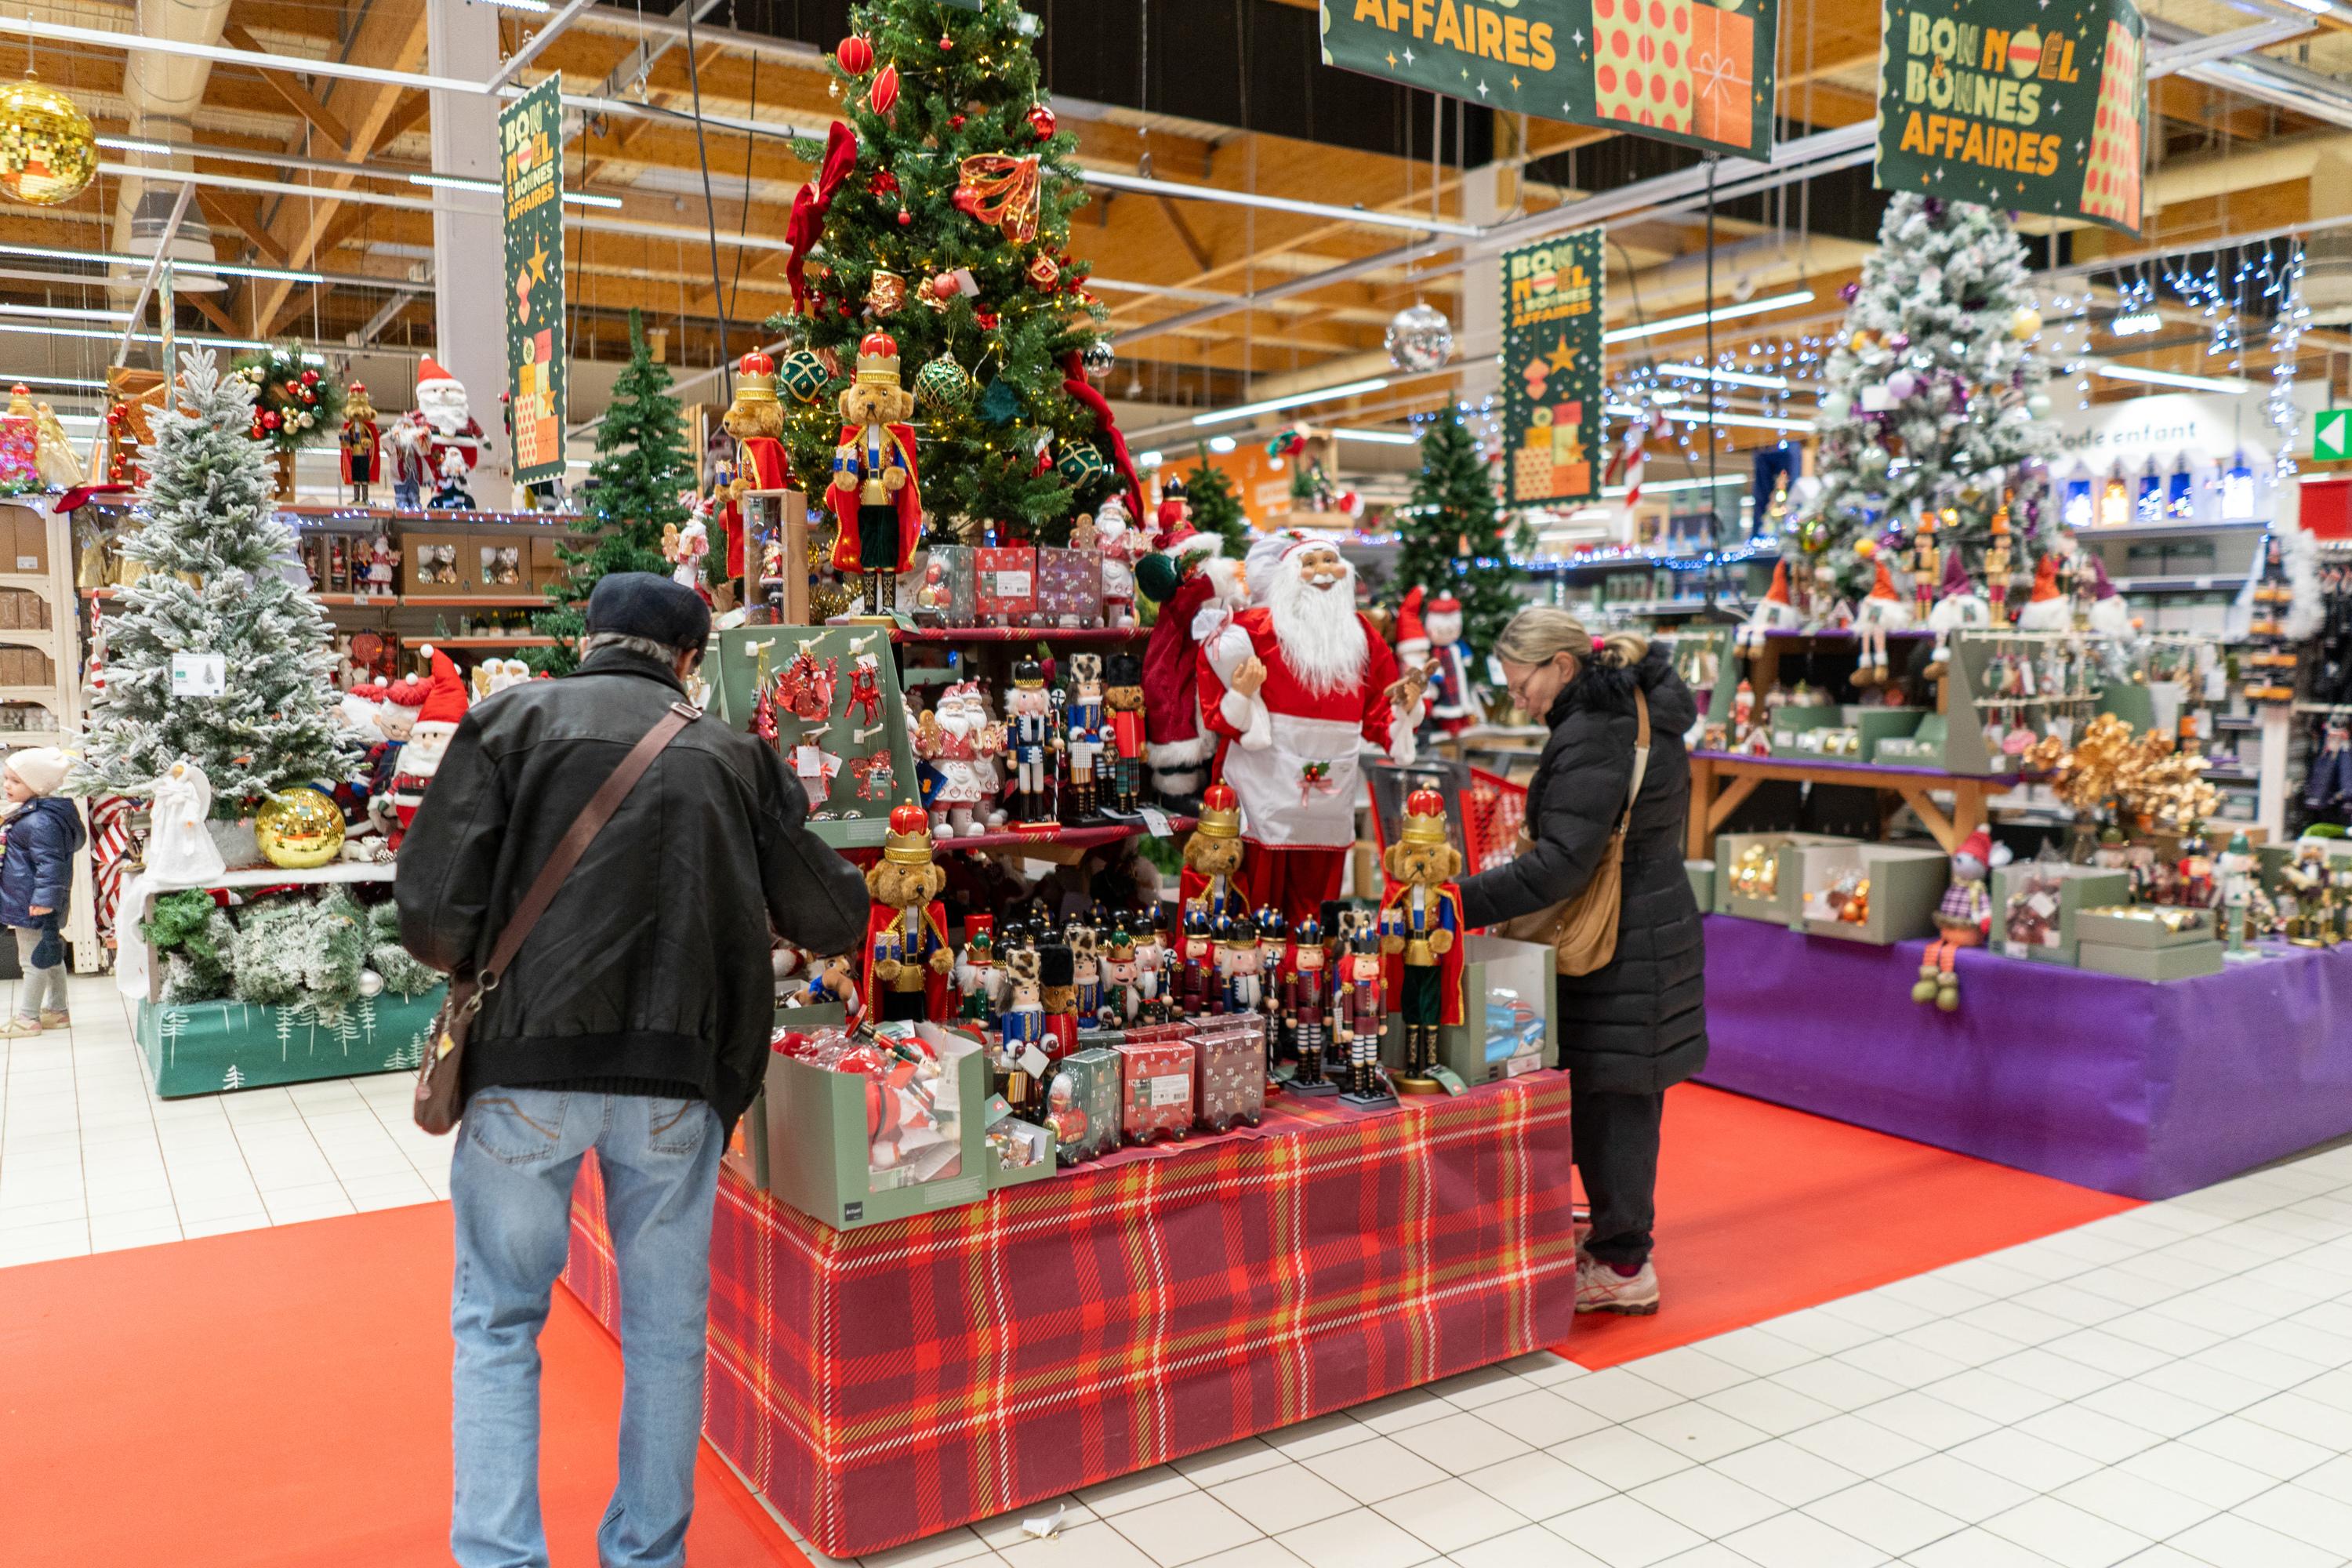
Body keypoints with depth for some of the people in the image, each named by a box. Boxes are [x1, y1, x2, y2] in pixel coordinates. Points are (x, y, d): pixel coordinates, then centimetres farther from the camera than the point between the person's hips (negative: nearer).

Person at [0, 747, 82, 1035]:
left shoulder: (41, 821, -23)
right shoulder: (30, 814, 10)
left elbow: (49, 864, -27)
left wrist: (44, 899, -29)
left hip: (33, 905, -11)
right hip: (27, 901, 11)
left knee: (34, 960, -1)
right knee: (50, 957, 18)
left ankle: (27, 1018, 8)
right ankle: (56, 1010, 29)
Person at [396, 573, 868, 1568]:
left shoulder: (518, 718, 4)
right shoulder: (731, 755, 9)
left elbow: (433, 907, -5)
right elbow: (831, 921, 11)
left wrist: (480, 968, 15)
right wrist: (846, 892, 34)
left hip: (528, 1065, -1)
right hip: (675, 1080, 1)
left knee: (497, 1322, 15)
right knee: (665, 1327, 15)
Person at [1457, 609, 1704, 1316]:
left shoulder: (1592, 736, -21)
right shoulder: (1645, 717, 11)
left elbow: (1562, 861, -27)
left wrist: (1464, 902, -27)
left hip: (1620, 952, -10)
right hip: (1659, 927, 10)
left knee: (1610, 1100, 0)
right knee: (1628, 1094, 18)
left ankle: (1622, 1266, 10)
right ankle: (1620, 1237, 30)